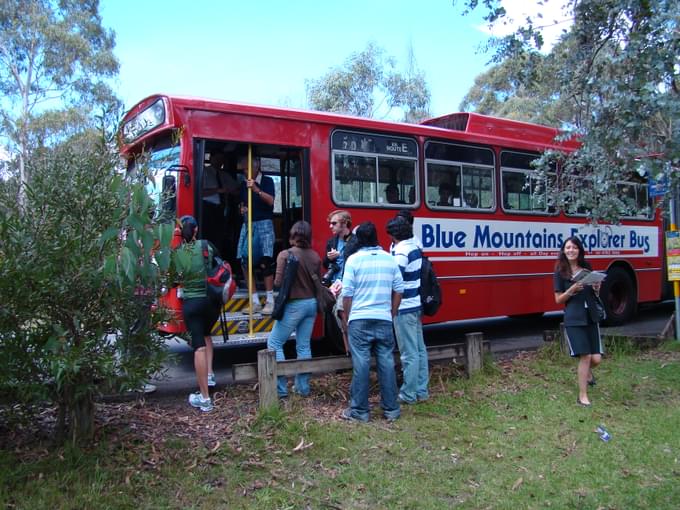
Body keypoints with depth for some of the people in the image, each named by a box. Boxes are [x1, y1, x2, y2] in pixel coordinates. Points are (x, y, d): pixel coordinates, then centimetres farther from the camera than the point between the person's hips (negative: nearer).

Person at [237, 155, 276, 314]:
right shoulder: (244, 184, 15)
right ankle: (255, 301, 6)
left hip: (264, 223, -5)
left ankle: (270, 300, -5)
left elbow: (270, 201, -13)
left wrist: (256, 189, -24)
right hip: (248, 224, 5)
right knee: (245, 261, -2)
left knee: (265, 262, -12)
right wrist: (242, 208, 2)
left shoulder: (267, 181, 1)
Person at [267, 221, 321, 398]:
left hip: (294, 305, -5)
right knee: (304, 346, 13)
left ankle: (280, 388, 4)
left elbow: (278, 282, -16)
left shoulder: (285, 255, -13)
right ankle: (303, 387, 18)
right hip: (311, 303, 6)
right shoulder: (315, 256, 1)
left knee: (274, 343, 6)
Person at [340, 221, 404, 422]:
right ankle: (391, 409, 16)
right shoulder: (389, 259, 5)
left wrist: (346, 318, 7)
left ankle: (359, 411, 9)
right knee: (387, 363, 8)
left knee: (361, 365, 2)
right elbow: (398, 290, 8)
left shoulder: (354, 260, -5)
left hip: (360, 320, -3)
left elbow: (347, 294, -6)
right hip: (384, 320, 3)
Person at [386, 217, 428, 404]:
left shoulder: (401, 252, -17)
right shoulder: (415, 247, 10)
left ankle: (409, 394, 6)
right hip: (416, 305, 9)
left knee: (409, 353, -2)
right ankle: (421, 390, 23)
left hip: (404, 308, -9)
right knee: (419, 349, 14)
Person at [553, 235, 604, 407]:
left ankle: (587, 372, 37)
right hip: (574, 320, -4)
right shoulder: (560, 272, -1)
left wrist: (597, 288, -5)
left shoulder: (587, 269, 10)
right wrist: (572, 290, -18)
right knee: (585, 356, -10)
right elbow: (558, 299, -2)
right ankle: (582, 396, 4)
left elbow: (595, 294, 18)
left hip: (591, 317, 4)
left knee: (596, 358, 0)